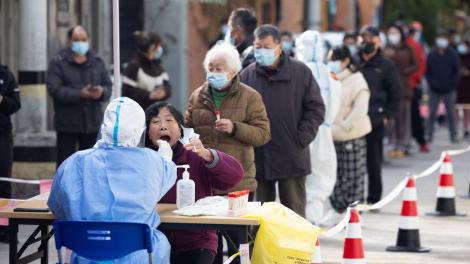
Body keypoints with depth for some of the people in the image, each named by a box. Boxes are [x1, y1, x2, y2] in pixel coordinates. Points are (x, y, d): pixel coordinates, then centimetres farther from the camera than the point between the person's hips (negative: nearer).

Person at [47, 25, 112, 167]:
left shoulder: (97, 62, 11)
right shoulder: (58, 63, -4)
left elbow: (108, 87, 9)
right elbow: (54, 89, -15)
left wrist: (101, 92, -16)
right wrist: (80, 94, -24)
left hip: (92, 123, 4)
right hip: (67, 124, -4)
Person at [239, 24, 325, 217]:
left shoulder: (301, 73, 2)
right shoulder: (246, 76, 5)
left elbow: (316, 109, 2)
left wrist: (301, 139, -8)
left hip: (292, 158, -1)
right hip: (258, 159, 1)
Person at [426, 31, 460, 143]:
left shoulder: (453, 55, -2)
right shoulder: (431, 55, 1)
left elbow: (457, 71, 1)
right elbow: (427, 71, 6)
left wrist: (452, 85, -7)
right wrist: (432, 83, -7)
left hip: (449, 91, -1)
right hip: (434, 91, 1)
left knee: (450, 114, 5)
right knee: (432, 113, 1)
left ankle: (453, 135, 12)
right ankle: (429, 135, 6)